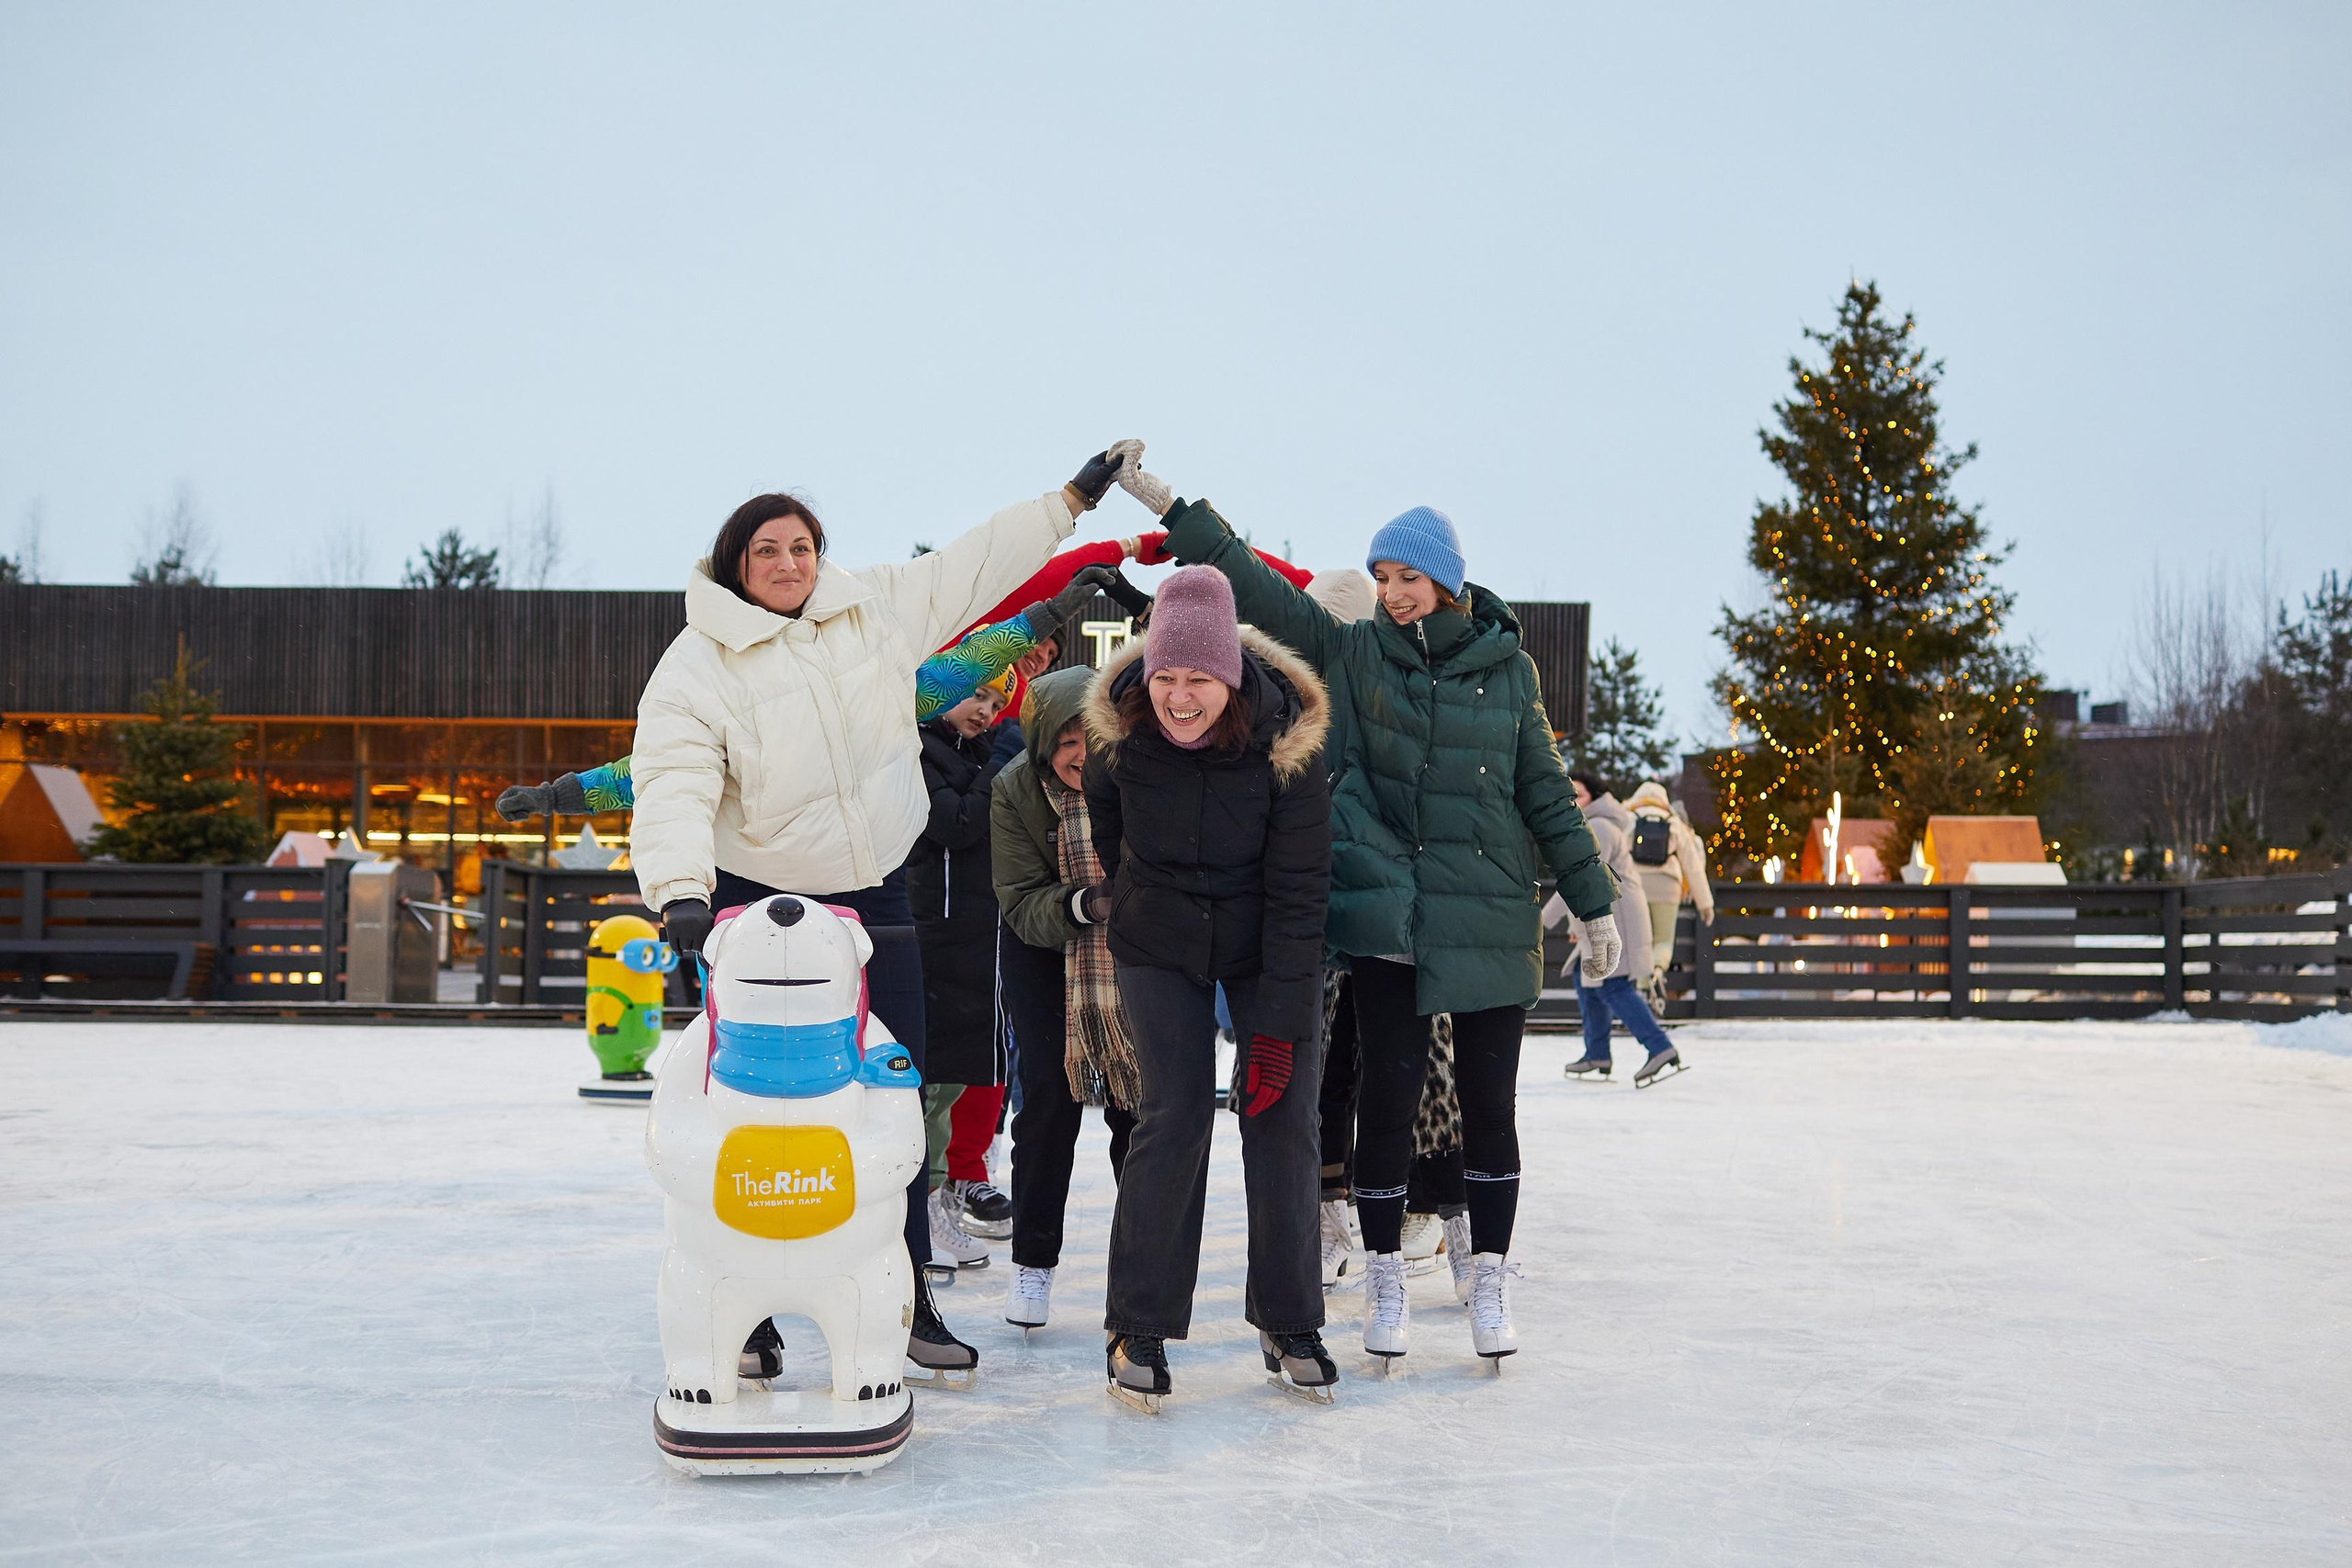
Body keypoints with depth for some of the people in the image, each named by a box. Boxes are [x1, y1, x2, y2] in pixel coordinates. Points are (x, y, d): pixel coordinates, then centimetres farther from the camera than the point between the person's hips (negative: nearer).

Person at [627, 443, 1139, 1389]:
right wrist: (680, 891, -36)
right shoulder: (697, 666, -10)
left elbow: (973, 567, 13)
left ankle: (908, 1297, 19)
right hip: (757, 903, -4)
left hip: (877, 896, 4)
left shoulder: (875, 610, 2)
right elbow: (674, 785, -21)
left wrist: (1070, 501, 14)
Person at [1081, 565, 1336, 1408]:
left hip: (1268, 944, 0)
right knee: (1173, 1115, -10)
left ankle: (1289, 1325, 12)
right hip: (1158, 944, 0)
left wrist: (1280, 1026, -23)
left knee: (1283, 1114, -3)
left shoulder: (1288, 739, -24)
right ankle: (1136, 1326, 2)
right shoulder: (1115, 728, -17)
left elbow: (1298, 888, -22)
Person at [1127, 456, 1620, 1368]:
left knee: (1489, 1102, 5)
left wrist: (1593, 902, 10)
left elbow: (1545, 793, 10)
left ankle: (1490, 1283, 18)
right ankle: (1384, 1277, 17)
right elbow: (1257, 589, -3)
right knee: (1388, 1096, 1)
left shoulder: (1507, 666, 5)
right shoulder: (1353, 652, 3)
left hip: (1494, 919, 1)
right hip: (1389, 914, -1)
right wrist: (1170, 507, -10)